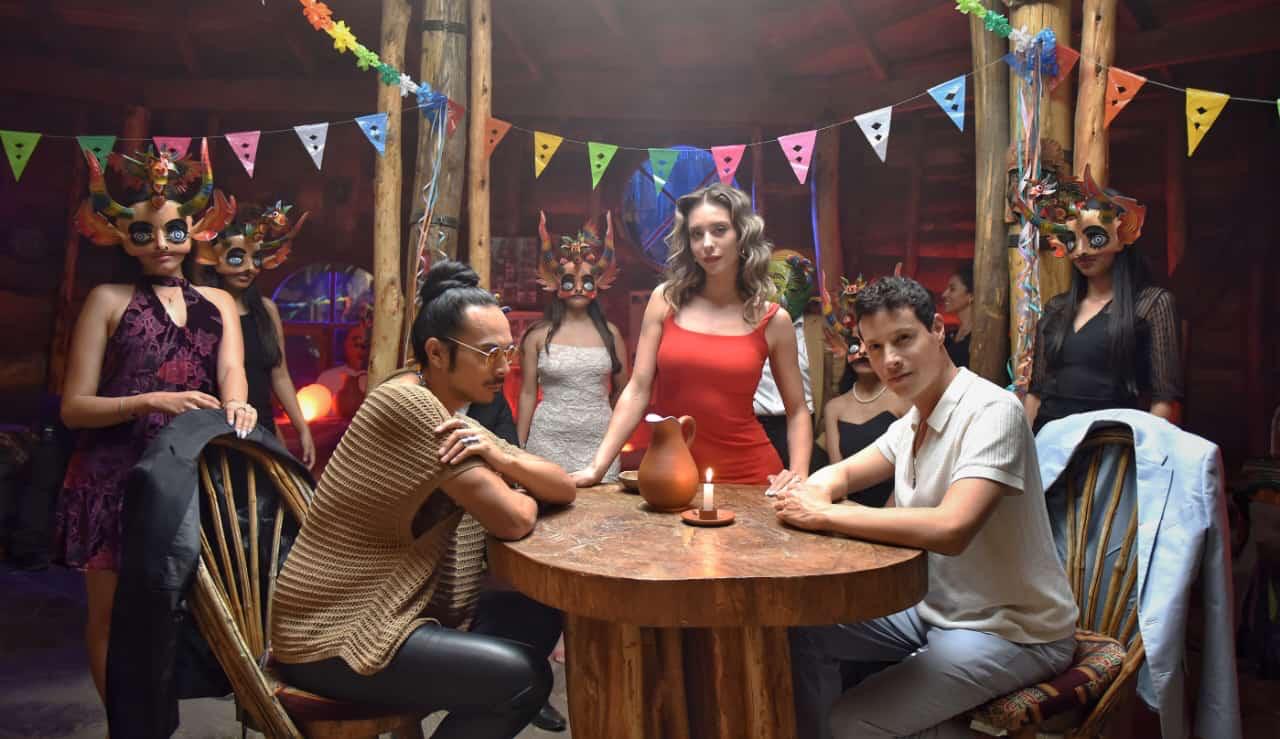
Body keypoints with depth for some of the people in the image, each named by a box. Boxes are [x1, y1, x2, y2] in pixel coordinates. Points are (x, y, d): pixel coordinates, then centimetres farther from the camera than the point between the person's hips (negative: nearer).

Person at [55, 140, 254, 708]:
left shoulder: (219, 303, 12)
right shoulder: (108, 299, 3)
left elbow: (231, 369, -6)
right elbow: (73, 407, -2)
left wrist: (235, 405, -29)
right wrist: (151, 401, -19)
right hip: (116, 475, -2)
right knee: (113, 612, 5)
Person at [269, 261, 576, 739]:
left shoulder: (454, 415, 7)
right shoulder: (408, 404, -22)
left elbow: (565, 488, 2)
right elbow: (514, 520, -25)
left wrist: (501, 457, -17)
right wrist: (523, 495, -2)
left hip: (391, 610, 9)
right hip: (331, 642, -9)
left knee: (541, 615, 5)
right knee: (526, 677, -16)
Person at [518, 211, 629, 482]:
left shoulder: (610, 334, 5)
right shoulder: (538, 335, 1)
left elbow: (623, 389, 15)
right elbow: (527, 393, 4)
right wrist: (519, 448, 3)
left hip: (599, 442, 1)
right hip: (549, 442, -1)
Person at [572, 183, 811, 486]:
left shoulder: (773, 320, -2)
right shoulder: (665, 300, -1)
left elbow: (797, 410, 5)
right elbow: (637, 391, -2)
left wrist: (798, 480, -8)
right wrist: (599, 465, -8)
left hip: (748, 473, 0)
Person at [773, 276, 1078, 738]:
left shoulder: (991, 411, -23)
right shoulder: (913, 421, 4)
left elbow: (951, 529, -37)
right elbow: (842, 474, 14)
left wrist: (825, 515, -29)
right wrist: (812, 491, -11)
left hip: (1012, 632, -8)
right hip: (936, 609, 8)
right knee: (803, 632, 4)